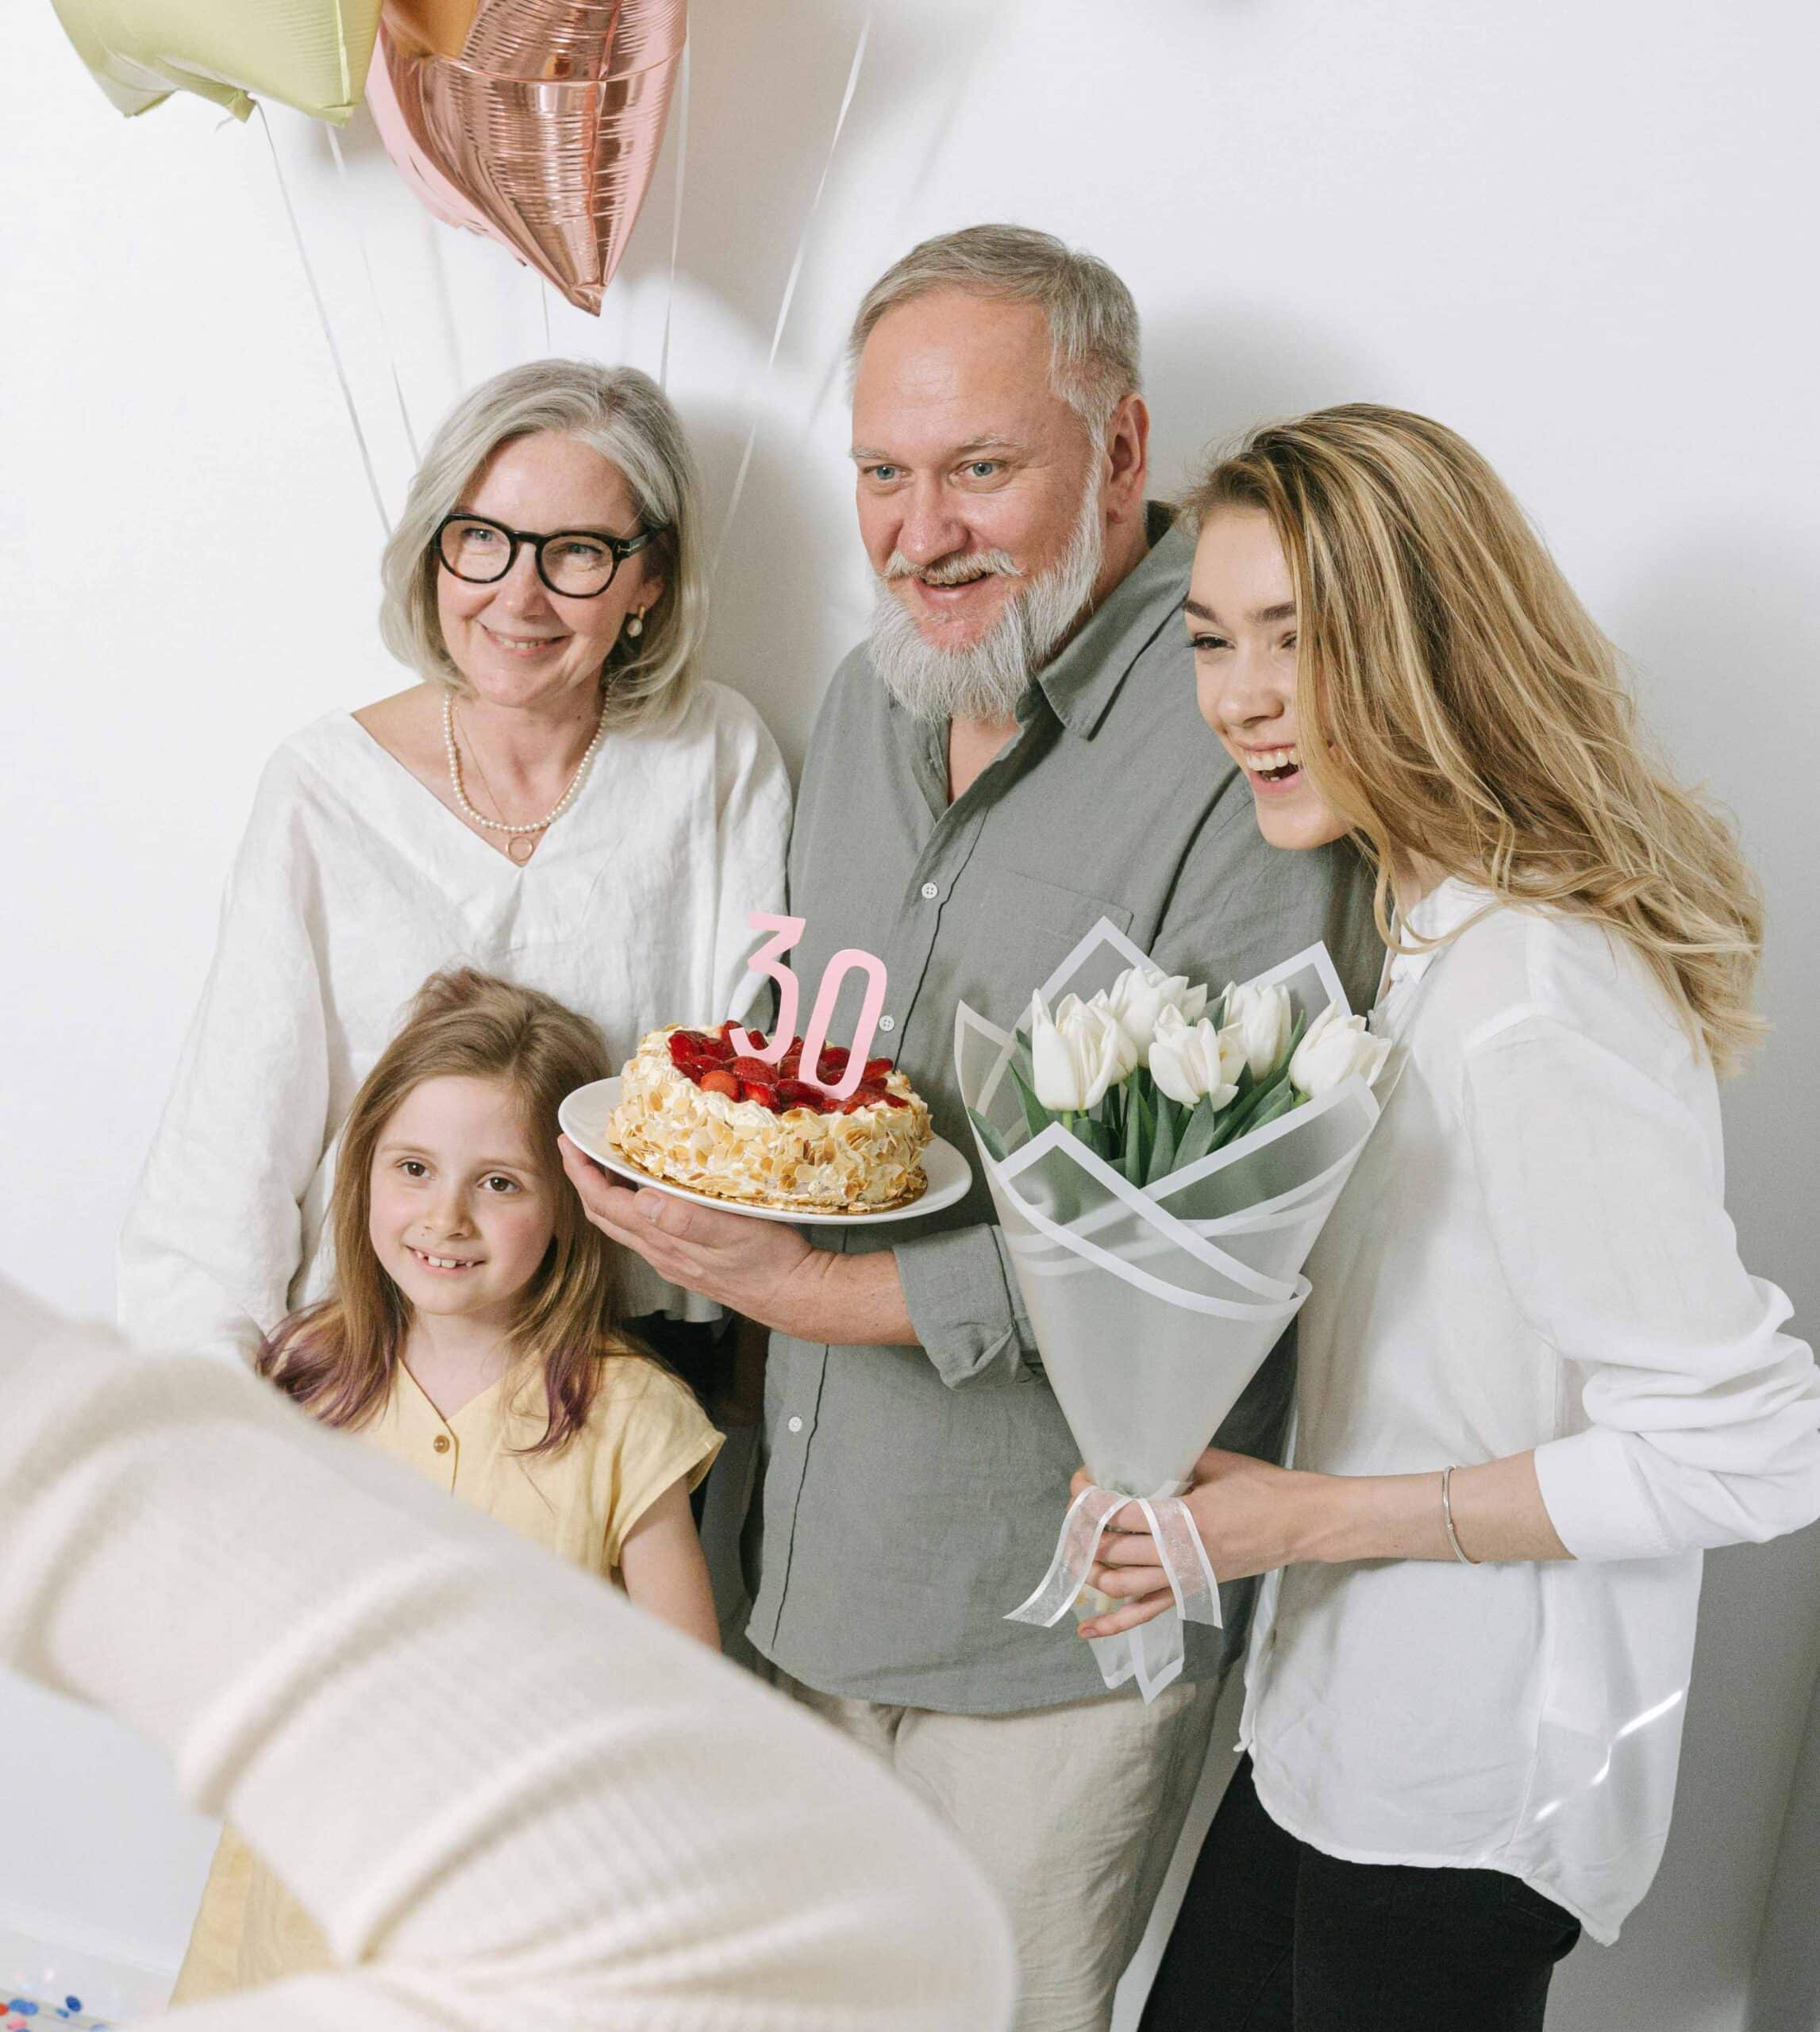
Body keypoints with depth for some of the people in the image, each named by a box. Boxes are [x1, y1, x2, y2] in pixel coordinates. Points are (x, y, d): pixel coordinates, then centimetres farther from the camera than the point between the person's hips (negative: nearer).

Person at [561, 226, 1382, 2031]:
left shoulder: (1242, 754, -21)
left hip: (1060, 1609, -7)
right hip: (810, 1545, 7)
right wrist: (715, 1156, 0)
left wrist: (847, 1291, -24)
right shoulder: (877, 688, 6)